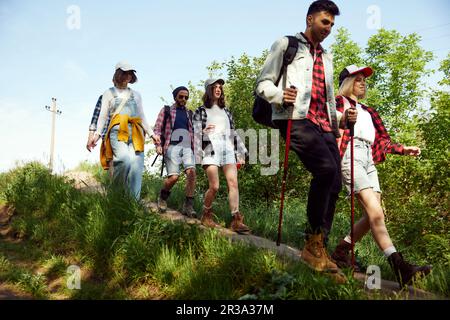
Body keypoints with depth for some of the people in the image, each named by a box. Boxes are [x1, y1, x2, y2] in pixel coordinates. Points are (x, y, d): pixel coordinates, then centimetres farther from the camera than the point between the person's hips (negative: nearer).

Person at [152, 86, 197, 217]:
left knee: (191, 172, -18)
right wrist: (158, 144, -6)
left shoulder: (190, 113, 22)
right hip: (172, 146, -3)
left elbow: (193, 131, 23)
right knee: (173, 176, -13)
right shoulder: (166, 111, 12)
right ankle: (163, 197, 17)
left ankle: (188, 206, -14)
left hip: (187, 147, 3)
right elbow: (157, 129, 6)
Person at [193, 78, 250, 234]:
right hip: (211, 150, -4)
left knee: (233, 183, -11)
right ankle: (206, 215, 11)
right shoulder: (201, 111, 12)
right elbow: (196, 133, 7)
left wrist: (240, 153, 18)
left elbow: (233, 132, 23)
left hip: (228, 150, 4)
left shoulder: (226, 111, 24)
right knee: (214, 186, -11)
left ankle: (236, 220, -13)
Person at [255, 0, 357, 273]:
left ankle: (320, 248, 6)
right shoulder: (286, 45, 11)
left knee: (334, 184, -4)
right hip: (296, 119, -7)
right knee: (326, 169, -27)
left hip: (324, 125, 7)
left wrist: (341, 118, 14)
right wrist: (280, 95, -18)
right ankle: (313, 243, -14)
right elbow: (263, 84, 3)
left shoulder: (327, 58, 30)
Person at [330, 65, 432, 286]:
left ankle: (340, 252, 10)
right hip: (349, 157, -8)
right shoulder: (339, 102, 11)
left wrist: (404, 150, 18)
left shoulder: (368, 112, 31)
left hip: (368, 161, 8)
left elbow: (381, 141, 27)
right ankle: (400, 267, -27)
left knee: (373, 215, -4)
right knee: (375, 213, -20)